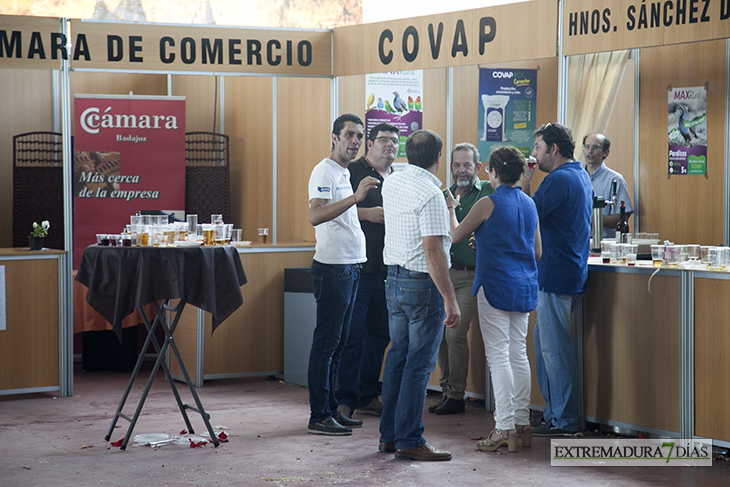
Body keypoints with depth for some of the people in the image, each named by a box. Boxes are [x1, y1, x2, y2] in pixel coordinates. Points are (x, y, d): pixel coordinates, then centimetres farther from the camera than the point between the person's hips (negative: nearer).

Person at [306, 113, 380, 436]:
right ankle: (319, 416, -5)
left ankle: (330, 409, 18)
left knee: (337, 343, 13)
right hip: (332, 267, -10)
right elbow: (315, 215, -29)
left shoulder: (344, 173, 18)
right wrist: (355, 197, -35)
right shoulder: (324, 171, -13)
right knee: (326, 342, -7)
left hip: (350, 268, 10)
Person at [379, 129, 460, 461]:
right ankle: (409, 441, -2)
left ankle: (389, 434, 20)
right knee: (419, 364, -3)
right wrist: (450, 301, -21)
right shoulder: (430, 194, -19)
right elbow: (433, 250, -23)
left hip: (394, 279, 8)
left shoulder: (391, 184, 7)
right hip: (423, 284, -8)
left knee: (398, 357, 15)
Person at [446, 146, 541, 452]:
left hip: (496, 286, -7)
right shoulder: (529, 204, 9)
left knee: (498, 355, -5)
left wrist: (451, 209, 19)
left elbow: (455, 235, 1)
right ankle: (522, 423, 13)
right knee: (518, 354, 11)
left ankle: (505, 427, -8)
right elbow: (537, 252, 15)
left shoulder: (488, 204, -10)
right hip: (525, 288, 7)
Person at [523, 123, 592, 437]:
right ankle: (554, 411, 23)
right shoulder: (581, 176, 16)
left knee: (555, 347, -5)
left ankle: (564, 421, 0)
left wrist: (523, 181, -6)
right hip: (571, 274, 10)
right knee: (543, 340, 18)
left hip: (556, 277, -10)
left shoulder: (559, 180, -17)